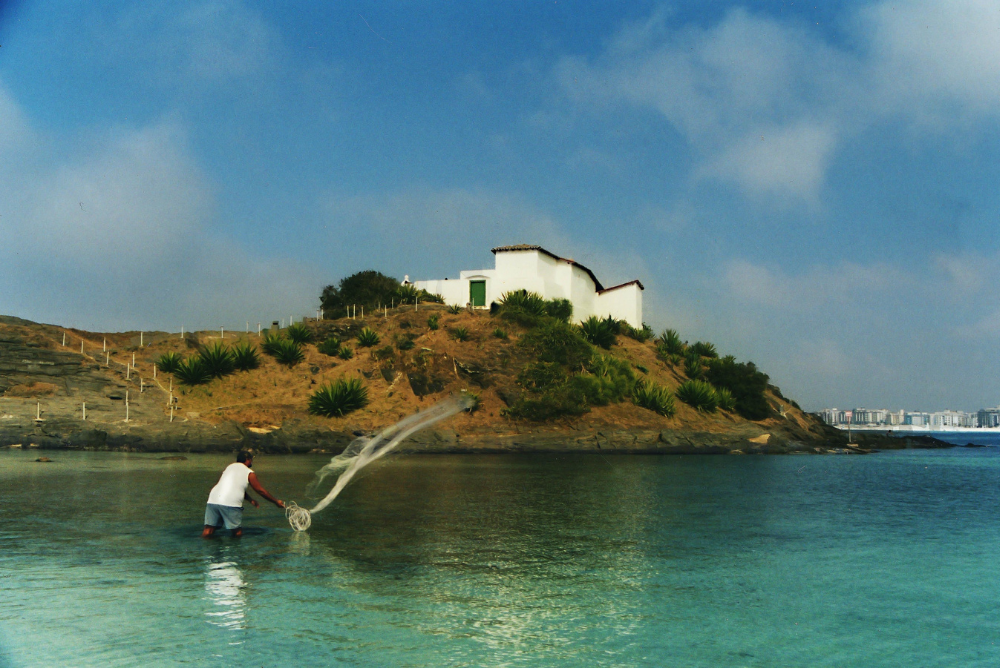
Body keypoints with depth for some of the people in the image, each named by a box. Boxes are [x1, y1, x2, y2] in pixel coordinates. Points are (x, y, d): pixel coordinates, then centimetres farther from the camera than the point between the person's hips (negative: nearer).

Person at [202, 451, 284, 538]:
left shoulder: (230, 467, 26)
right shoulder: (250, 473, 8)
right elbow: (261, 491, 12)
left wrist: (250, 499, 41)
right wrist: (276, 502, 23)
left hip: (213, 500, 5)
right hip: (230, 503, -5)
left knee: (208, 531, 4)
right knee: (238, 533, 6)